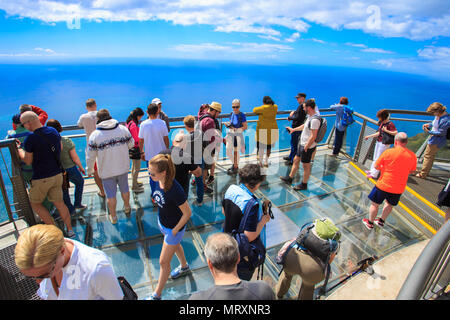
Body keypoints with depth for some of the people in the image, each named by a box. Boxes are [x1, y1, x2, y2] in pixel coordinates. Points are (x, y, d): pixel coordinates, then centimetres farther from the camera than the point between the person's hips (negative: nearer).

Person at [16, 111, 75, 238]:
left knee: (35, 203, 17)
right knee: (59, 202, 15)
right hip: (57, 174, 6)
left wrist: (18, 149, 6)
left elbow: (28, 161, -9)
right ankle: (70, 230, 19)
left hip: (41, 178, -6)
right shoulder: (54, 131, -1)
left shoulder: (30, 139, -20)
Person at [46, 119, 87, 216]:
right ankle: (77, 204, 29)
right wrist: (81, 167, 3)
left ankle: (71, 210, 32)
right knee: (79, 182, 27)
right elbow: (75, 158, -13)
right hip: (70, 169, -2)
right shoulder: (67, 141, -20)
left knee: (63, 191, 21)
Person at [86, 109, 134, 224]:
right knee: (125, 189, 23)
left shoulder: (95, 135, -14)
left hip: (106, 171, -2)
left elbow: (91, 156, -7)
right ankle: (127, 207, 44)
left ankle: (113, 217, 27)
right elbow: (131, 144, 2)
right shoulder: (123, 129, -9)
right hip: (123, 167, 3)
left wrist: (90, 169, 8)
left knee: (110, 194, 12)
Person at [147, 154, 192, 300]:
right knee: (175, 245, 32)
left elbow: (187, 213, -26)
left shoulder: (175, 190, -37)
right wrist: (162, 219, 10)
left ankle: (157, 295, 32)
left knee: (163, 262, 9)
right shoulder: (158, 181, -15)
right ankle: (184, 267, 61)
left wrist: (174, 231, -17)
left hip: (174, 228, -8)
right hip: (162, 223, 8)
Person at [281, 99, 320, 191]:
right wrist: (293, 129, 34)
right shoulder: (310, 117, 7)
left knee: (306, 166, 5)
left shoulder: (315, 120, -25)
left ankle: (304, 185, 22)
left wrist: (306, 147, -22)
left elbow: (313, 136, -26)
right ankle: (290, 178, 35)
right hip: (302, 144, 10)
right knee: (296, 160, 20)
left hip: (308, 147, -10)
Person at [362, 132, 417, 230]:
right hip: (399, 188, 4)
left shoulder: (388, 152, -17)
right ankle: (381, 221, 41)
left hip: (383, 185, -4)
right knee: (389, 204, 27)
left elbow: (376, 166, -9)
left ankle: (370, 223, 28)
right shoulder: (413, 156, -5)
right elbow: (411, 171, 9)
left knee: (375, 204, 14)